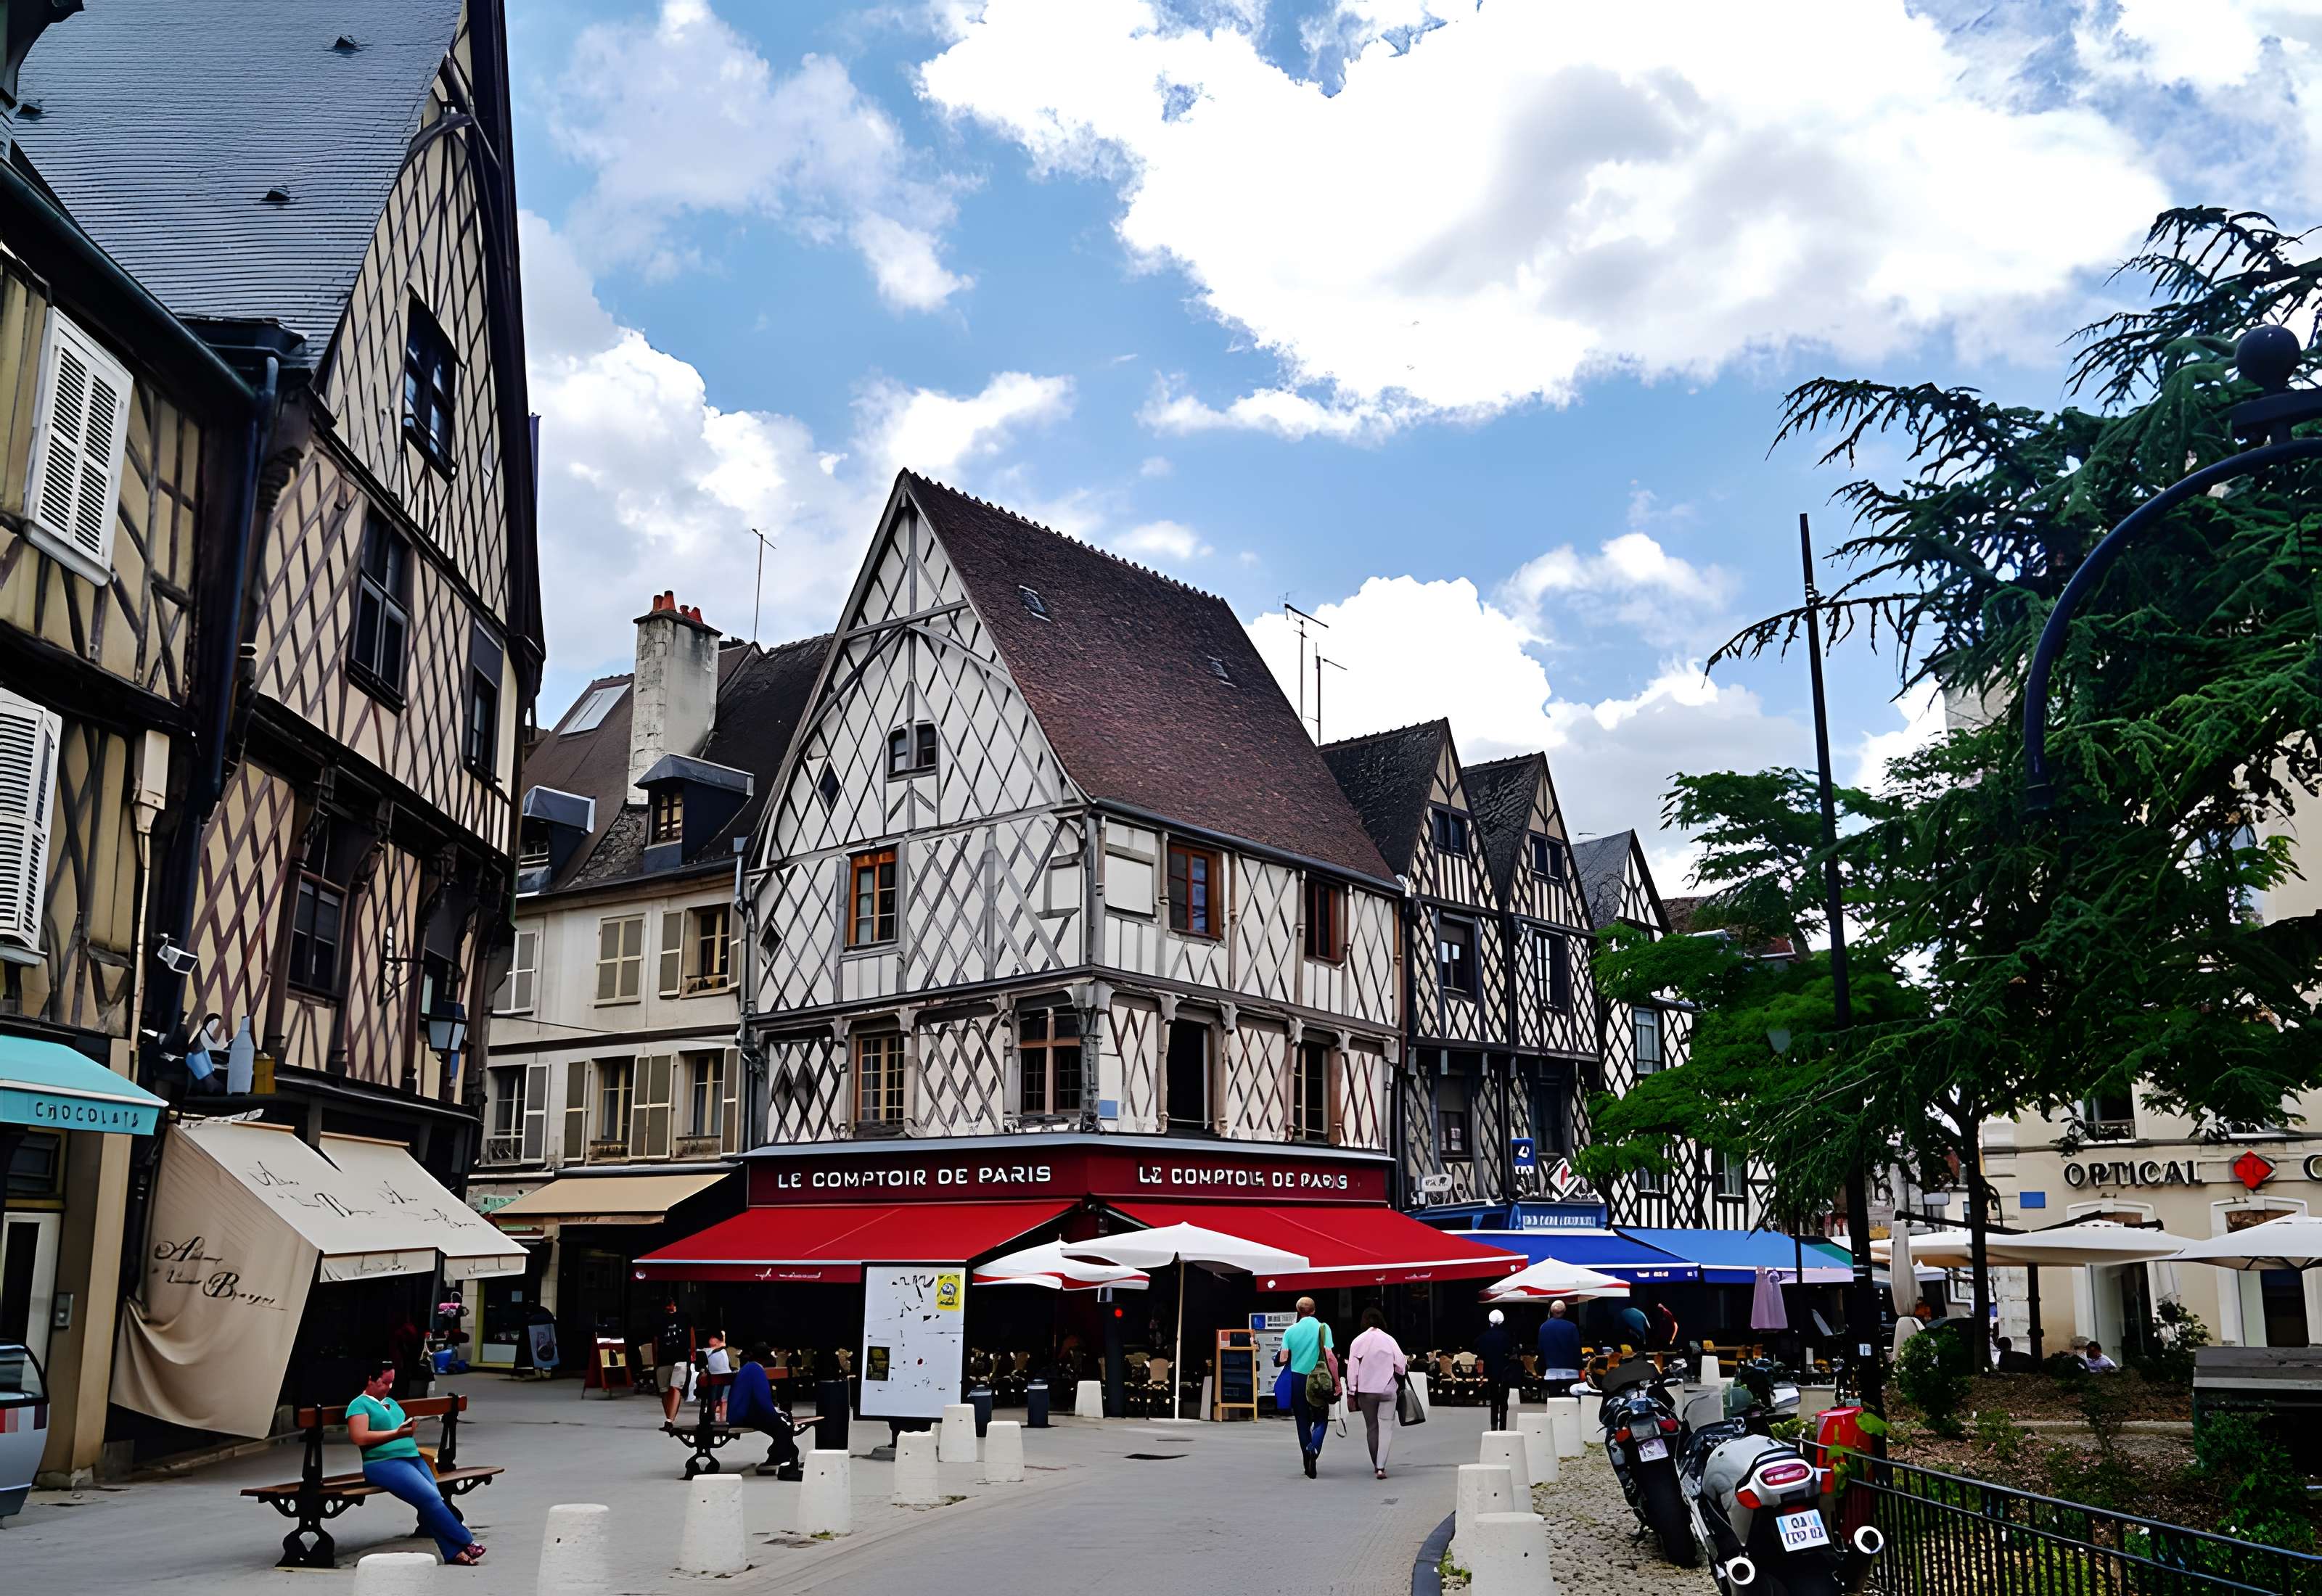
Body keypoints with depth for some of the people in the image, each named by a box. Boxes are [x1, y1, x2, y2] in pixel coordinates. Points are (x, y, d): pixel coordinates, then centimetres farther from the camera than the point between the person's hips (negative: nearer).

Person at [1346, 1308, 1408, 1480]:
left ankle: (1376, 1465, 21)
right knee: (1386, 1427, 0)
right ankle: (1381, 1467, -12)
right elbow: (1401, 1365, -2)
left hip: (1366, 1391, 1)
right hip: (1387, 1390, -1)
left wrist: (1351, 1393, 4)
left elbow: (1352, 1368, -3)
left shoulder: (1358, 1341, -4)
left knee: (1371, 1427, 15)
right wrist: (1407, 1364, 21)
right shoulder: (1389, 1340, -5)